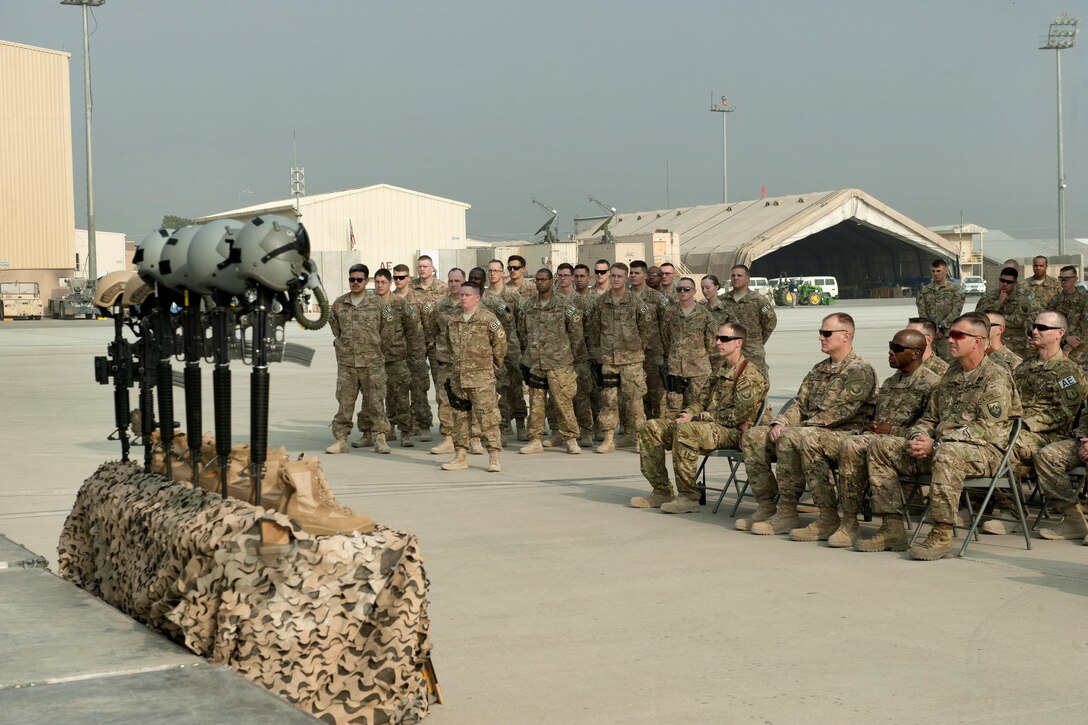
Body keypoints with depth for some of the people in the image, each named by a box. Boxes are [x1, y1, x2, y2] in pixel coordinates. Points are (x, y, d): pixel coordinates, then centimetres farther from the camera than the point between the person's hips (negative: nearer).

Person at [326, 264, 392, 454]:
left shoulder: (376, 303, 0)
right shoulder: (339, 303, 6)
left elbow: (383, 328, 10)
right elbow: (334, 324, 21)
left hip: (372, 361, -2)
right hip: (346, 361, 2)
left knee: (374, 401, 0)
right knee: (344, 401, 1)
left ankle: (379, 436, 7)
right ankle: (341, 439, 4)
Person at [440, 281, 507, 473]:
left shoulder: (488, 318, -6)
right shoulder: (452, 320, 10)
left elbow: (500, 342, 0)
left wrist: (492, 365, 8)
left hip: (481, 378, -6)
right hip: (458, 377, 6)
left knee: (487, 417, -7)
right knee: (459, 417, 10)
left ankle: (494, 457, -3)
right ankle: (460, 456, 17)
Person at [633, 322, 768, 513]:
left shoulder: (751, 376, -10)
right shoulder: (721, 372, 20)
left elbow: (738, 415, -19)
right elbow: (702, 402, 23)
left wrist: (697, 417, -17)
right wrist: (687, 414, -2)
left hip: (732, 432, -10)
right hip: (708, 425, 10)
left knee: (685, 431, -37)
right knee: (652, 428, 0)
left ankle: (688, 497, -29)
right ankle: (661, 491, -1)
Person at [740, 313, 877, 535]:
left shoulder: (860, 371, -7)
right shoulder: (819, 370, 21)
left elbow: (840, 412, -16)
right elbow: (800, 404, 18)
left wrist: (796, 427, -18)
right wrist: (780, 423, -4)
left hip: (842, 434, -9)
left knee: (790, 438, -34)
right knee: (754, 436, -4)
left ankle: (787, 514, -28)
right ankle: (766, 507, -8)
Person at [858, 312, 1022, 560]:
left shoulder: (996, 377, -7)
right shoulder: (951, 375, 19)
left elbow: (987, 428, -18)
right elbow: (930, 417, 23)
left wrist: (936, 444, -22)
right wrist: (916, 438, -1)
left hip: (983, 451, -8)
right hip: (939, 446, 8)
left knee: (947, 453, -42)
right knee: (881, 448, -3)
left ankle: (942, 535, -35)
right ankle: (892, 528, -7)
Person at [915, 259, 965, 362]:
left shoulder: (955, 290, 3)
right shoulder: (925, 290, 13)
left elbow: (956, 311, -6)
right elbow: (922, 311, 5)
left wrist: (940, 327, -13)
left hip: (947, 333, -3)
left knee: (947, 360, -8)